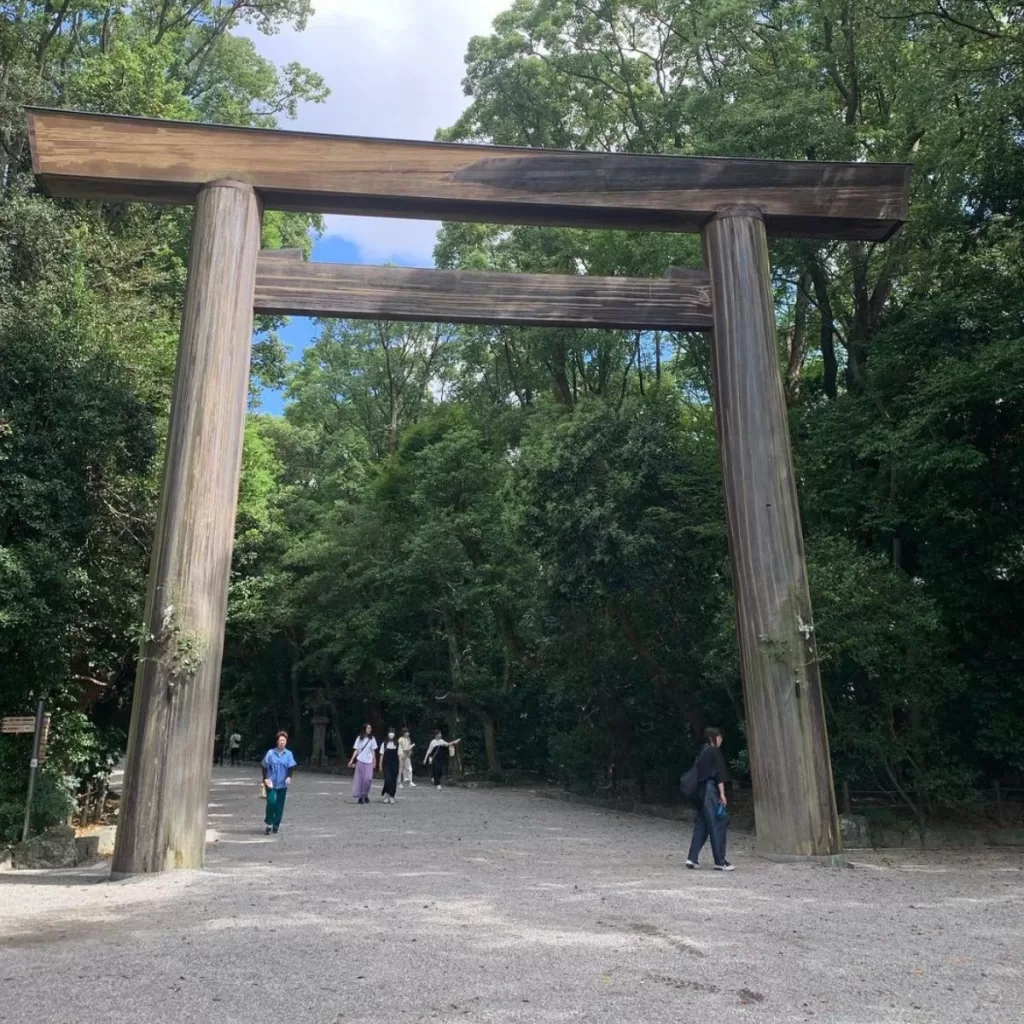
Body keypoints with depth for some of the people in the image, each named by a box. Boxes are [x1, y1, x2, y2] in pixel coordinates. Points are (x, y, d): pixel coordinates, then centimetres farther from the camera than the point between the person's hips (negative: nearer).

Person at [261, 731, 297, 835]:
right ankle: (269, 824, 1)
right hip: (271, 783, -1)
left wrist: (289, 777, -19)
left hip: (282, 783, 2)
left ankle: (276, 826, 20)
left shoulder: (289, 754, 1)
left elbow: (291, 767, -2)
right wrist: (265, 778, -7)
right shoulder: (270, 753, -1)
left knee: (279, 805, 5)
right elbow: (265, 766, 3)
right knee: (271, 802, -15)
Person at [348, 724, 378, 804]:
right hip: (360, 761, 0)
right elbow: (356, 750, 4)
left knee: (368, 778, -12)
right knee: (360, 779, 0)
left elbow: (373, 751, 8)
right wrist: (351, 760, -4)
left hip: (369, 761, 0)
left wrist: (374, 761, 4)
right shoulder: (359, 738, 3)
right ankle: (360, 796, 10)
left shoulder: (372, 739, 6)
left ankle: (365, 795, 7)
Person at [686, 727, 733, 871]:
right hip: (710, 791, -8)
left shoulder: (701, 753, 17)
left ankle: (692, 858, 5)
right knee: (717, 824, -3)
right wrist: (722, 793, -12)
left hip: (699, 792, 8)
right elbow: (719, 774, -11)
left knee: (700, 825, 10)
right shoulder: (714, 751, -5)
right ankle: (720, 861, -1)